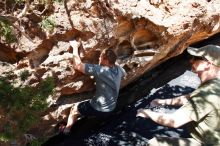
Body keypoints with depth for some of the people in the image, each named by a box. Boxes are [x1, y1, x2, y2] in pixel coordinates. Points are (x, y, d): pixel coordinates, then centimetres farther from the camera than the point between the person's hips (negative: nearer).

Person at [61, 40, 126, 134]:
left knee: (74, 109, 15)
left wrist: (75, 47, -20)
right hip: (111, 108, 7)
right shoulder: (118, 69, -8)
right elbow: (124, 74, 19)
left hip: (100, 110, -7)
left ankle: (66, 131, 30)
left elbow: (77, 65, -32)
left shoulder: (100, 70, -30)